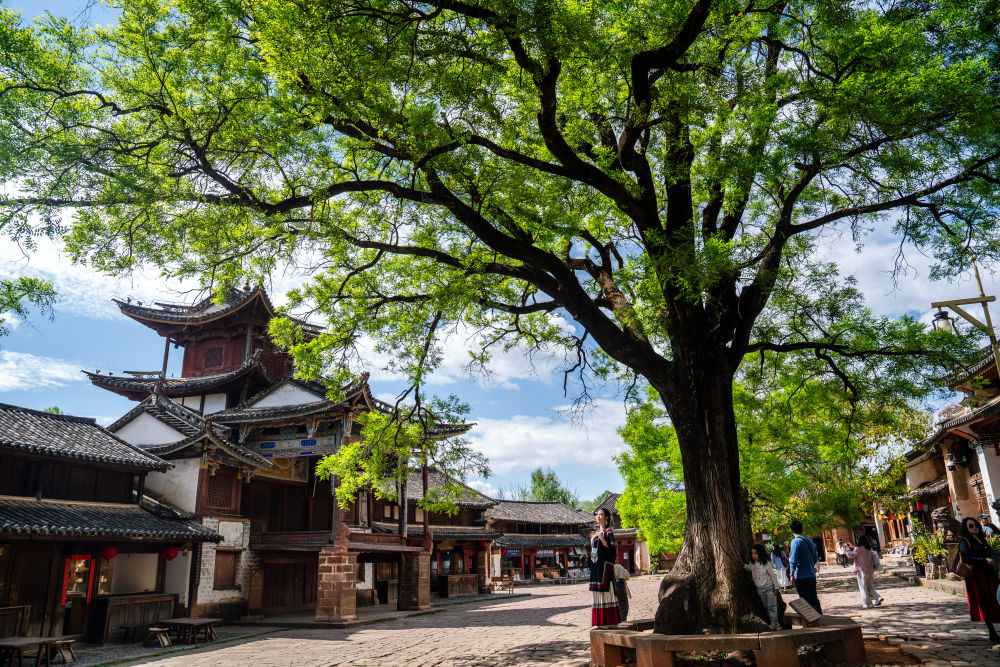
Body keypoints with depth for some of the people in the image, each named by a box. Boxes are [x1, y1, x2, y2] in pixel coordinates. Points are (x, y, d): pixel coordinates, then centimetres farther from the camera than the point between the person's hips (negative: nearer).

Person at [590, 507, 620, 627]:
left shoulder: (608, 531, -7)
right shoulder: (597, 532, 18)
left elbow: (612, 548, -18)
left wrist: (602, 540, -29)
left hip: (605, 565, -9)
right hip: (596, 566, 9)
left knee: (606, 591, -7)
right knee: (598, 592, 8)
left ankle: (610, 621, -3)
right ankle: (601, 622, 13)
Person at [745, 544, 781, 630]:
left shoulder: (766, 563, -18)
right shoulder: (752, 563, -2)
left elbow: (773, 575, -11)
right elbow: (749, 569, 21)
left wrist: (776, 587, -7)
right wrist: (743, 565, 1)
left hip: (769, 588, -5)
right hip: (759, 589, 5)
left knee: (771, 606, 1)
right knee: (766, 607, 14)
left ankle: (774, 623, 11)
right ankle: (771, 621, 24)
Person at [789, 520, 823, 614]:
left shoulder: (796, 542, -15)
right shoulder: (810, 541, 9)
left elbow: (793, 561, -19)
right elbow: (816, 559, 19)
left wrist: (792, 576, -13)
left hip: (801, 577, -7)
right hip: (812, 576, 7)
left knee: (805, 601, 0)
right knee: (814, 599, 15)